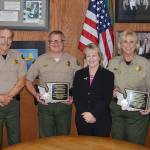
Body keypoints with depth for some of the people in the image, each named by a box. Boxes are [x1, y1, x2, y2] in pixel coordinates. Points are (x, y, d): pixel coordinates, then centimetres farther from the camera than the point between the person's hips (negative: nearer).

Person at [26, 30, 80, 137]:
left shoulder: (72, 60, 4)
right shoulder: (40, 60, 4)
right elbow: (28, 81, 7)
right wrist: (36, 94, -7)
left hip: (65, 104, 0)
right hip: (45, 104, 0)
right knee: (46, 138, 7)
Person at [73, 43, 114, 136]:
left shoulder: (108, 75, 0)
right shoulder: (79, 74, 8)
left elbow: (107, 99, -7)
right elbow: (76, 97, 0)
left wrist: (93, 114, -16)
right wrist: (85, 114, -13)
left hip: (102, 121, -2)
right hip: (82, 120, 2)